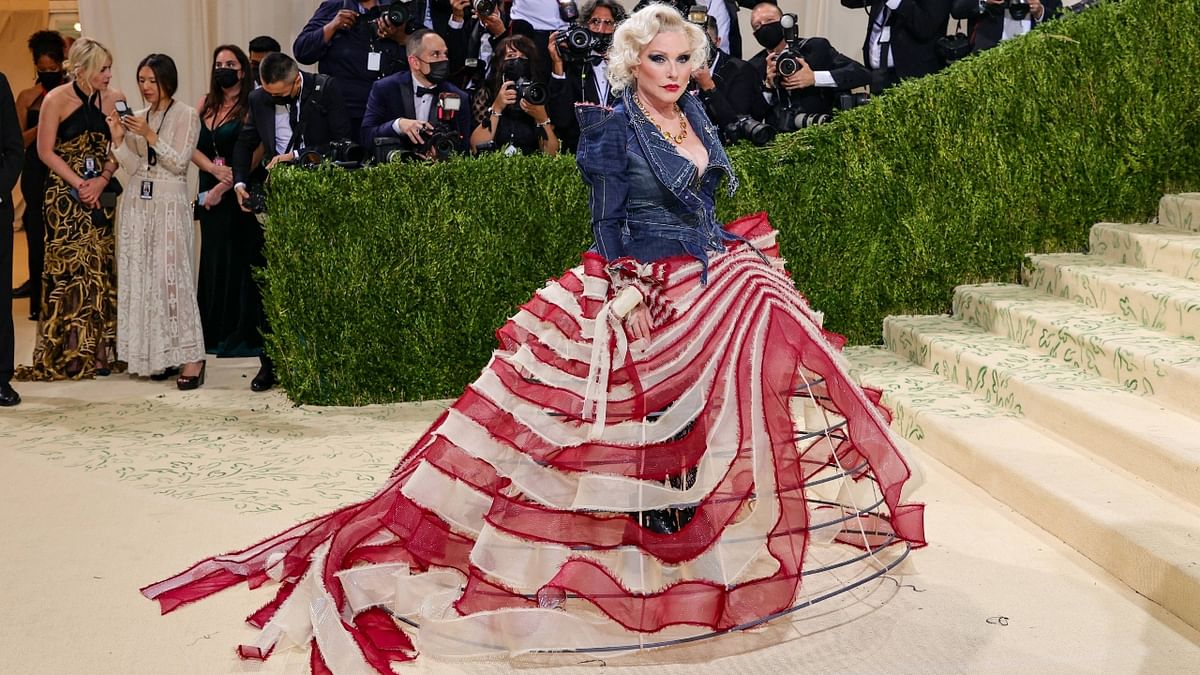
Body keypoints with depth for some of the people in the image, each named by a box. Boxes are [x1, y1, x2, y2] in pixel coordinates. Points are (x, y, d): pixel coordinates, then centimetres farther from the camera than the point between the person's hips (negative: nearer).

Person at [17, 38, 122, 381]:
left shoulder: (115, 99, 4)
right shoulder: (56, 99, -4)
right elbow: (46, 151, -4)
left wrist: (101, 181, -11)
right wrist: (79, 184, -12)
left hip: (103, 195, 3)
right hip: (65, 196, -3)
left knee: (101, 271, 1)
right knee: (66, 270, -2)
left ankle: (100, 351, 7)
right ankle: (66, 355, 3)